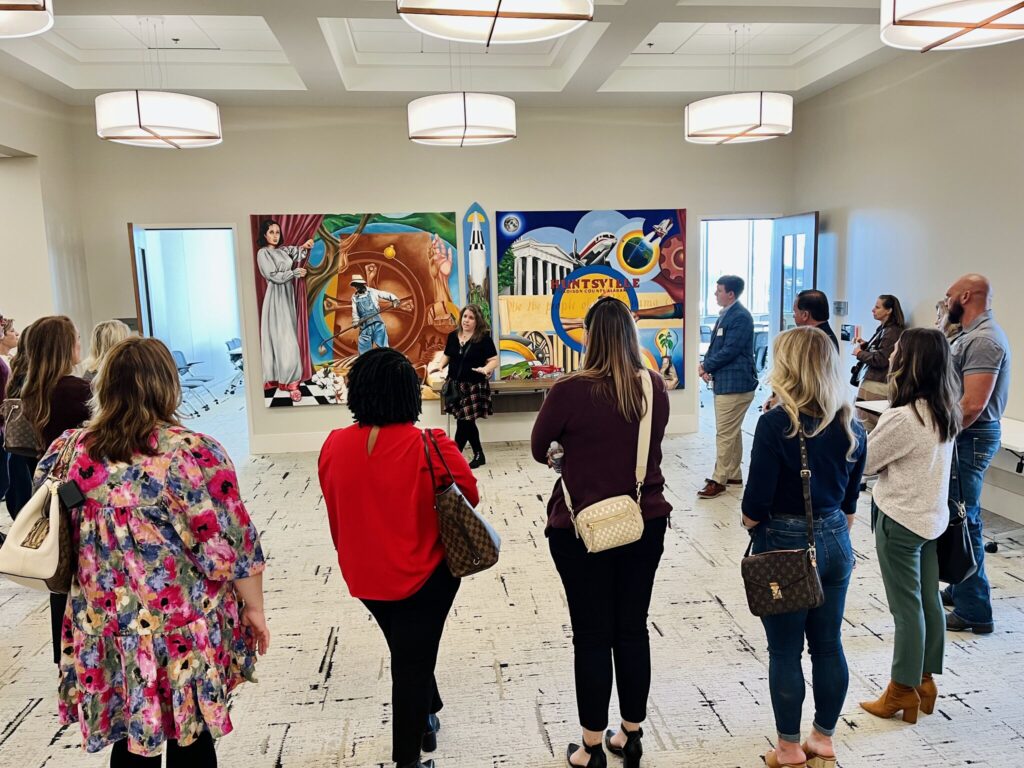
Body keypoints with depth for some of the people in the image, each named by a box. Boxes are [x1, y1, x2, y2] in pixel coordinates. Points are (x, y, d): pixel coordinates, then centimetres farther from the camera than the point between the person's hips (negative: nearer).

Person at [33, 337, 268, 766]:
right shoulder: (192, 454, -19)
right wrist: (254, 608, -2)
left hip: (104, 631, 4)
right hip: (185, 632, -4)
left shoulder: (68, 450, -4)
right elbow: (230, 547, -15)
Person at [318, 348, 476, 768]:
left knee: (406, 650, 28)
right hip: (422, 574, -4)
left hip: (364, 574, 5)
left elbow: (336, 514, 1)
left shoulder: (334, 445, -12)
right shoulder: (430, 448, -23)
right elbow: (469, 496, -9)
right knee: (415, 661, 13)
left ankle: (425, 718, 51)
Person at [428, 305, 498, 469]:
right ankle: (479, 455, 25)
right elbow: (447, 355, 18)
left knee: (464, 422, -7)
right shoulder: (453, 336, 8)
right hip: (455, 385, 5)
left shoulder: (484, 338, -7)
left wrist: (485, 369, -27)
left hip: (474, 386, -5)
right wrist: (439, 365, -2)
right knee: (467, 422, 11)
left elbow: (494, 360, -7)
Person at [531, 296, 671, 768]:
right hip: (645, 523, 4)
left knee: (592, 636, 9)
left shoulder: (570, 391, -18)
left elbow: (540, 450, -3)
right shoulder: (655, 387, -3)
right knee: (633, 630, 16)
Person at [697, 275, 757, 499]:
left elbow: (729, 351, -21)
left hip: (735, 385, -10)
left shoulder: (740, 317, -17)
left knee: (725, 434, -5)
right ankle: (733, 474, 28)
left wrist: (706, 367, -10)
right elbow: (715, 345, 16)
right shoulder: (726, 314, 14)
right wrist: (706, 364, -2)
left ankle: (719, 480, 1)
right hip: (726, 382, 10)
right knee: (733, 432, 17)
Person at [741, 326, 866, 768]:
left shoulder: (776, 423, -19)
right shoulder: (850, 425, 0)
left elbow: (756, 503, -17)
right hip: (834, 544, 6)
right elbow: (850, 499, 8)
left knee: (785, 651, 8)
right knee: (828, 644, 16)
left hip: (785, 547, -6)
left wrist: (751, 524, 3)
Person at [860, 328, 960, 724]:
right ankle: (925, 682, 29)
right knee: (929, 601, 15)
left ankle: (903, 692, 17)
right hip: (931, 516, 8)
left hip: (900, 520, -8)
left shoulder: (903, 418, -25)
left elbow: (862, 462, -13)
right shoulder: (945, 413, 1)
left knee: (906, 607, 3)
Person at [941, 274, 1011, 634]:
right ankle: (960, 590, 30)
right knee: (961, 518, 18)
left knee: (962, 521, -5)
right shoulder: (975, 335, 13)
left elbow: (973, 404, -26)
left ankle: (974, 612, 4)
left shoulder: (983, 340, -19)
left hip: (970, 438, -11)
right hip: (966, 436, 11)